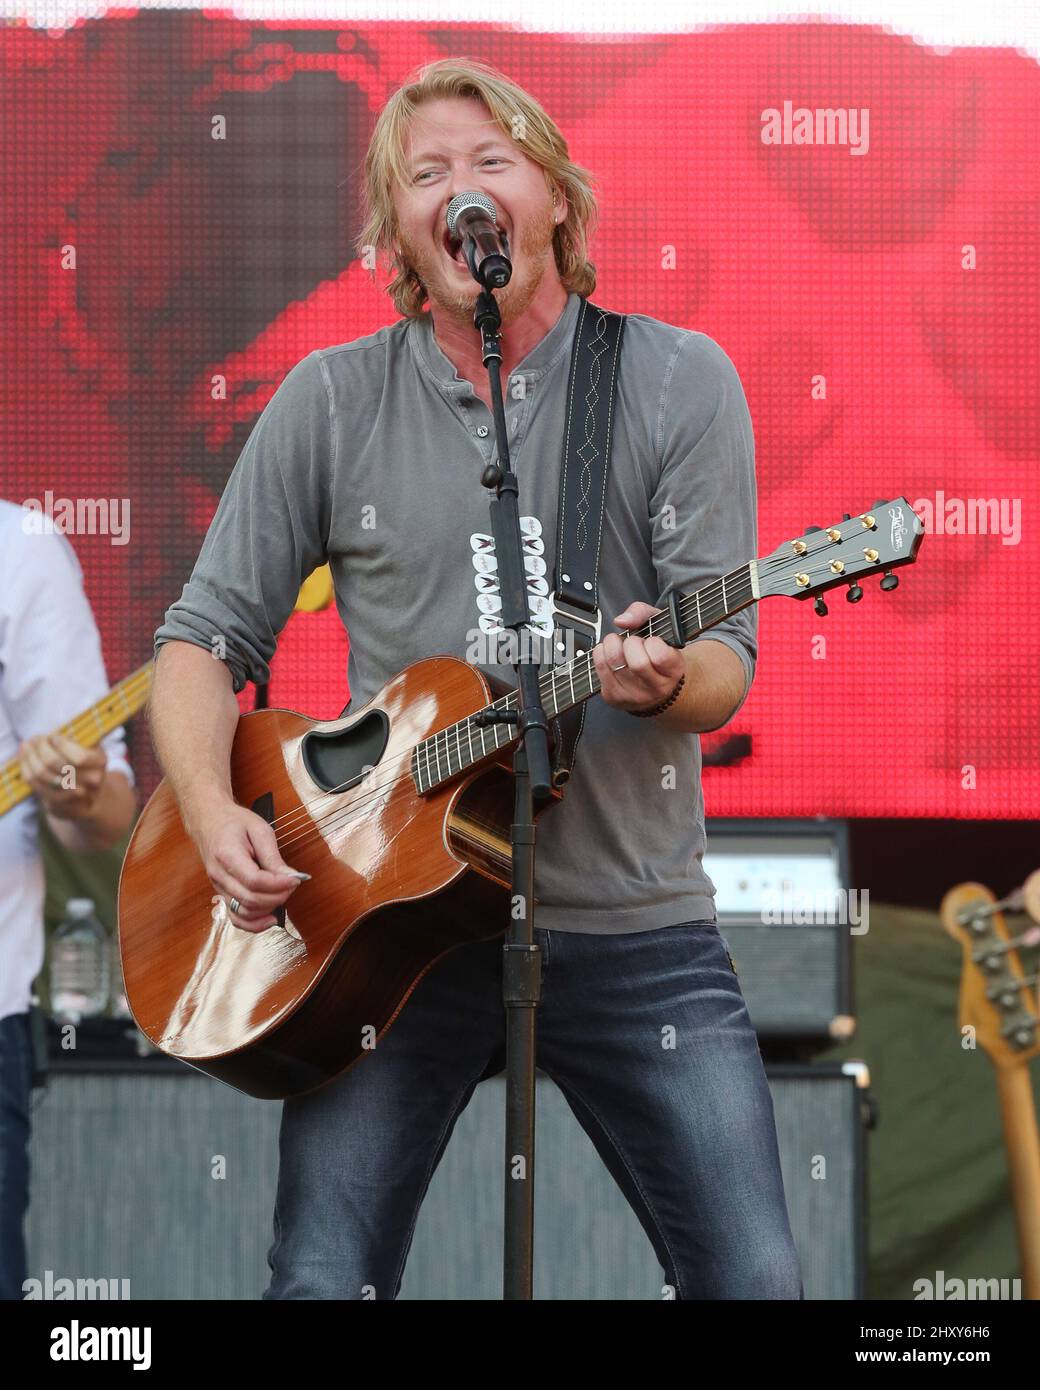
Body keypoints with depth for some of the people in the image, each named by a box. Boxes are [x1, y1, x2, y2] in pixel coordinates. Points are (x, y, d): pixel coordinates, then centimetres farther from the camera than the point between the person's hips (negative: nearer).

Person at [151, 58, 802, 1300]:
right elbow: (205, 636, 8)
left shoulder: (679, 382, 3)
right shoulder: (331, 401, 6)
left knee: (756, 1281, -7)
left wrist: (665, 681, -25)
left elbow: (726, 660, -1)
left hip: (633, 921, 0)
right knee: (321, 1284, -8)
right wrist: (212, 813, -10)